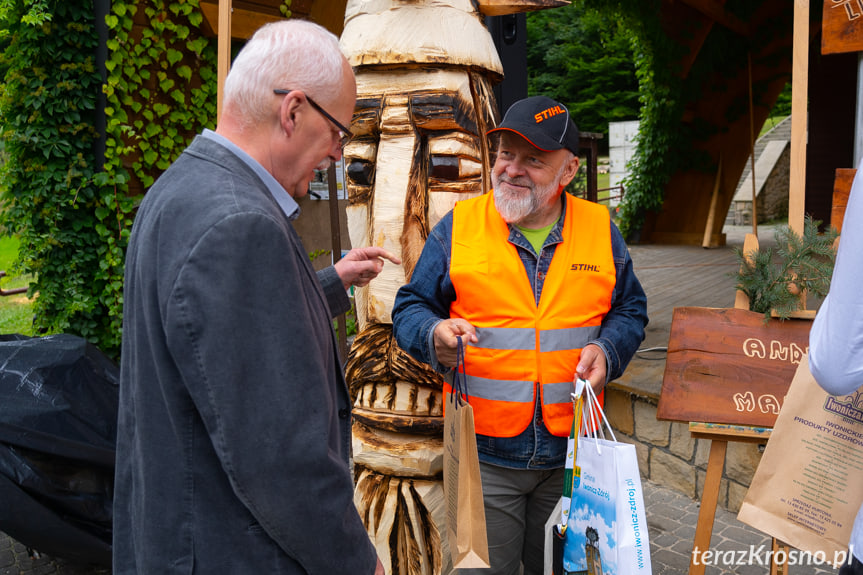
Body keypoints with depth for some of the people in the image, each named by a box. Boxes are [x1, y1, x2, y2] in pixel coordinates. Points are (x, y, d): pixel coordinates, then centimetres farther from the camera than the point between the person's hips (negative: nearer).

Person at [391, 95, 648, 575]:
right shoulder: (459, 226, -3)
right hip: (485, 455, -2)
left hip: (571, 453, 2)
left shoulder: (601, 230, 3)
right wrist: (435, 335, -20)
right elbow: (410, 308, 2)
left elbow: (630, 310, 12)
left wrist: (606, 350, -8)